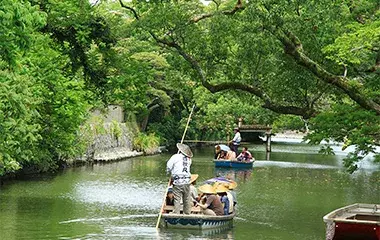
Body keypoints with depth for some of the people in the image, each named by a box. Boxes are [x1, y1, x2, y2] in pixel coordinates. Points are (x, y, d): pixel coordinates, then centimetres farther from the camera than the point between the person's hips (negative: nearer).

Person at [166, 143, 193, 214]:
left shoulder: (175, 157, -4)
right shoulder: (189, 159, 10)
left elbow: (168, 168, -1)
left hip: (178, 182, -4)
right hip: (187, 182, 4)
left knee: (177, 200, -1)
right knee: (187, 200, 12)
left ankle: (176, 214, -2)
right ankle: (187, 213, 17)